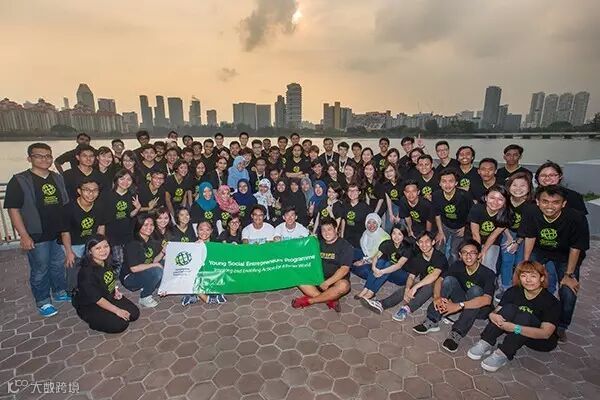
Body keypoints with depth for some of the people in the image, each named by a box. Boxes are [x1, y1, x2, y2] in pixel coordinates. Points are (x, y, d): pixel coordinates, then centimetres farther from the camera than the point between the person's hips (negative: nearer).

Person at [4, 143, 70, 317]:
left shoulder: (58, 178, 6)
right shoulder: (19, 181, -9)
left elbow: (66, 204, 14)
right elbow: (13, 209, -11)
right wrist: (24, 235, -16)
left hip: (60, 233, 5)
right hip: (37, 236, -5)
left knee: (59, 265, 19)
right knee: (40, 270, 9)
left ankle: (60, 292, 37)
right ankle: (43, 301, 26)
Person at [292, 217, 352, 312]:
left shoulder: (345, 245, -7)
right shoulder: (319, 244, 11)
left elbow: (344, 269, -16)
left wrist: (327, 283, -22)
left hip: (336, 280, -4)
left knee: (343, 286, -37)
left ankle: (309, 300, -23)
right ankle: (330, 300, -22)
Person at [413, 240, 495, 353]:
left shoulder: (488, 273, -24)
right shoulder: (458, 266, -10)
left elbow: (487, 300, -37)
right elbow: (439, 280, -13)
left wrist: (459, 305, -46)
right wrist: (437, 297, -33)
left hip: (480, 309, -4)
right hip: (463, 302, 4)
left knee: (475, 290, -34)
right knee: (449, 279, -21)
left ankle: (457, 333, -35)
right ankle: (432, 322, -22)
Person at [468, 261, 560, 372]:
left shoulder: (551, 302, -19)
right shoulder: (514, 291, -7)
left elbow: (546, 333, -29)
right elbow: (496, 311, -9)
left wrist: (514, 328, -42)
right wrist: (493, 315, -35)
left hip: (542, 341, -4)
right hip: (516, 334, 4)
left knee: (524, 316, -33)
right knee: (509, 308, -25)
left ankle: (503, 354, -34)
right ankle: (486, 344, -28)